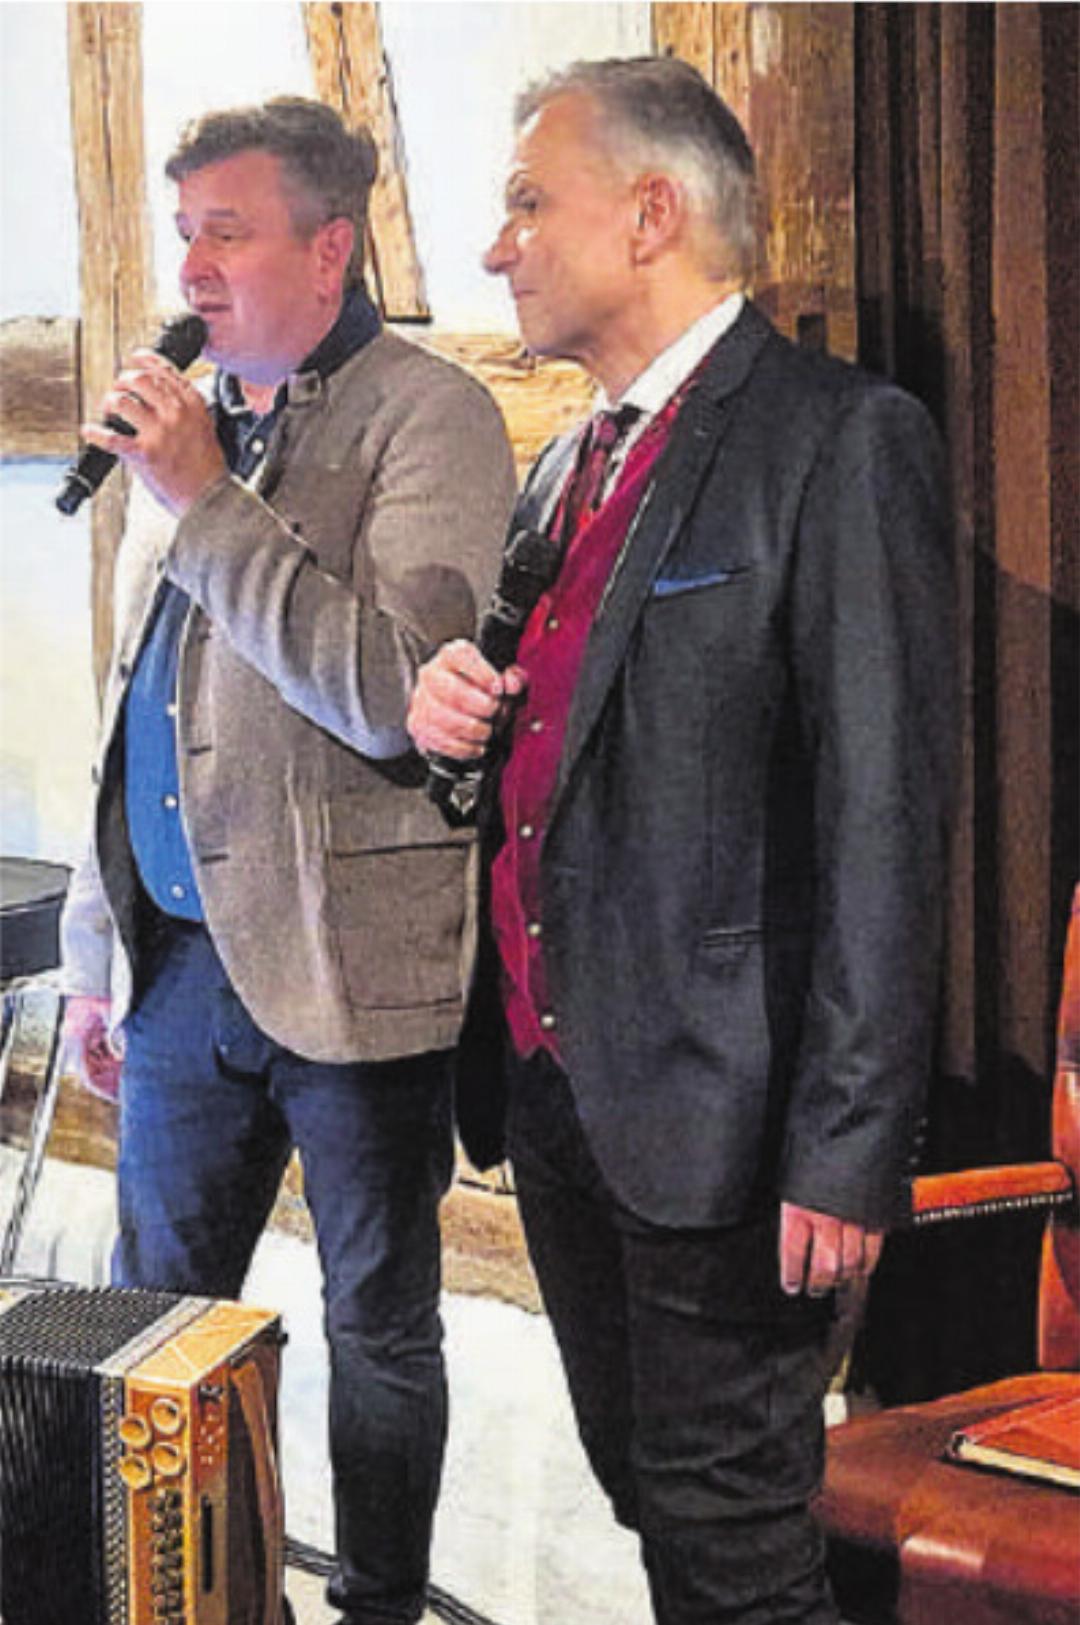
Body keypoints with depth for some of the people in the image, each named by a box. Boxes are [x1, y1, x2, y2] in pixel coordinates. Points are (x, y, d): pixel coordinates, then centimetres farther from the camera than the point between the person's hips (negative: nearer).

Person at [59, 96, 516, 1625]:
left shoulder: (429, 419, -9)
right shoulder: (192, 419, 13)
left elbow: (394, 693, -22)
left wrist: (204, 504, -19)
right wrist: (98, 946, 18)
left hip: (351, 968, -6)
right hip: (180, 957, 6)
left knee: (378, 1329, 9)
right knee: (154, 1312, 14)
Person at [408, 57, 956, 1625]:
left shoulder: (842, 441, -12)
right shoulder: (567, 467, 15)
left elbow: (884, 823, -17)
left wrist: (847, 1148, -20)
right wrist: (451, 712, 1)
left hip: (709, 1111, -8)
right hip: (549, 1082, 8)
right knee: (647, 1498, 18)